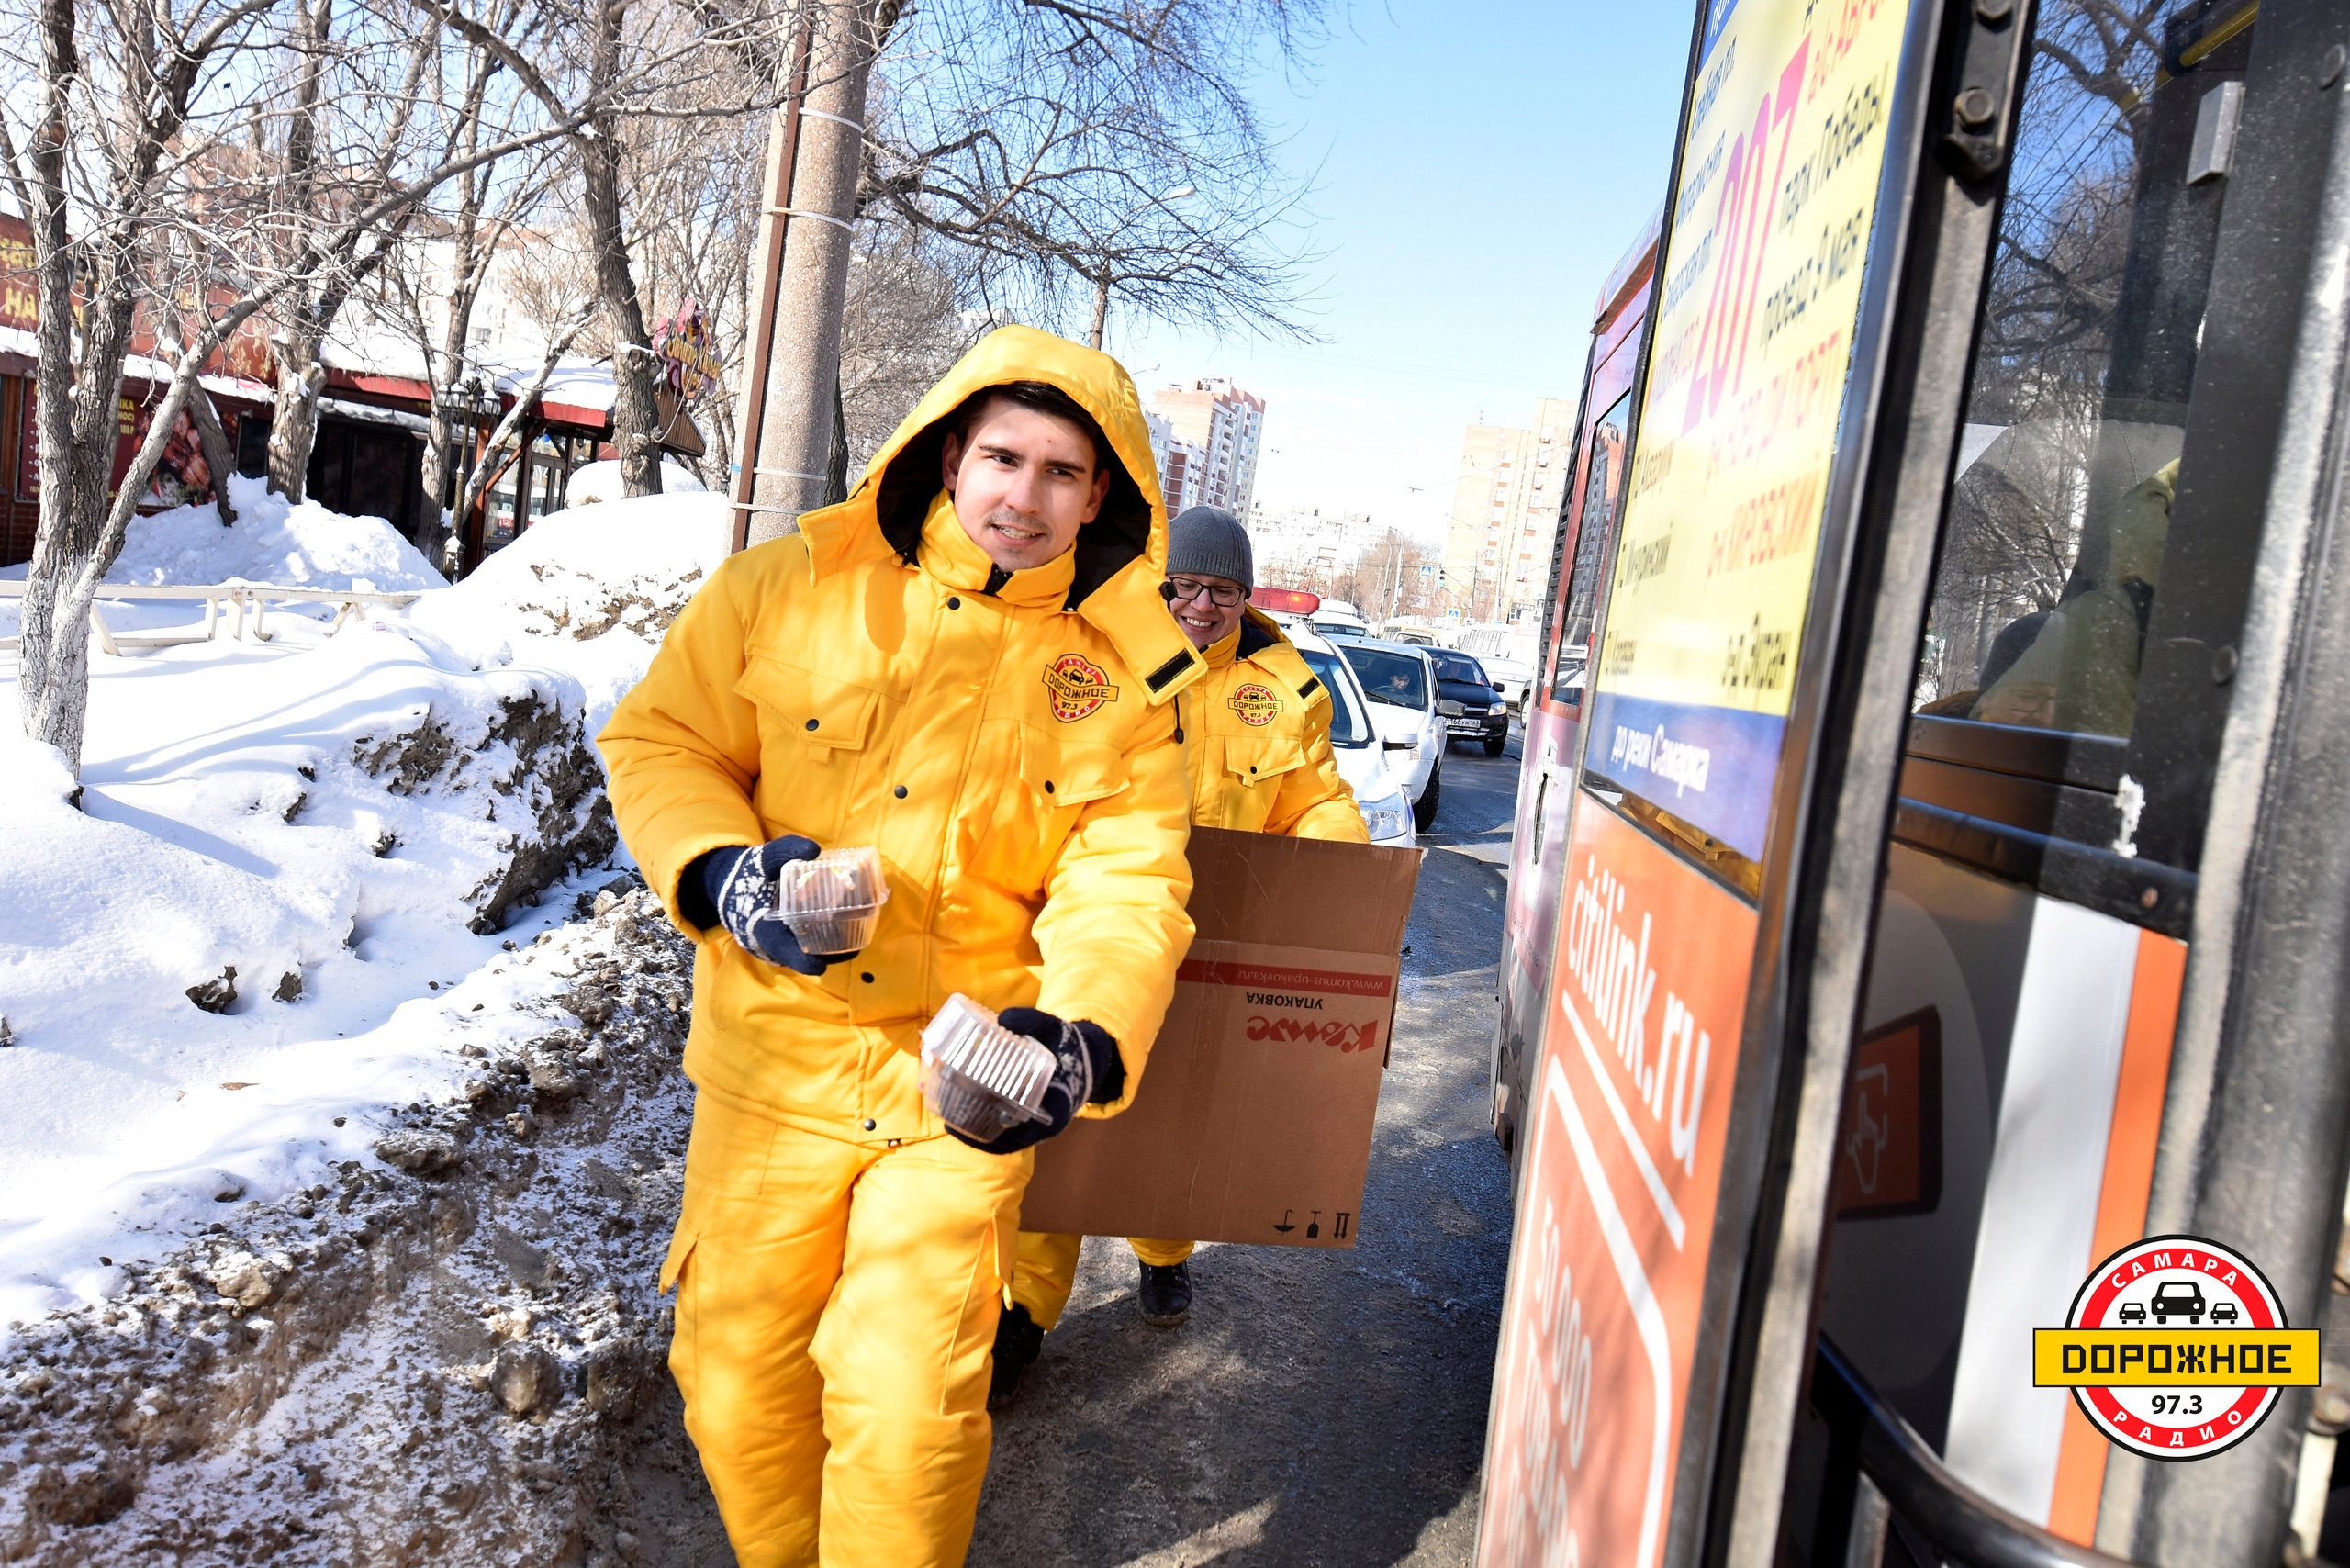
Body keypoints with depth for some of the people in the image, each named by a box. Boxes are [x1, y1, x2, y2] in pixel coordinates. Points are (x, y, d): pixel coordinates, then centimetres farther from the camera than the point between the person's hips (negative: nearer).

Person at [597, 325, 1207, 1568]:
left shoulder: (1123, 674, -3)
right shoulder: (794, 584, -4)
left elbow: (1127, 883, -8)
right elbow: (657, 742, 3)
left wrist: (1086, 1037, -27)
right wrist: (718, 868, -17)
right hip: (777, 1057, 1)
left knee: (908, 1402, -3)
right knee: (734, 1374, 13)